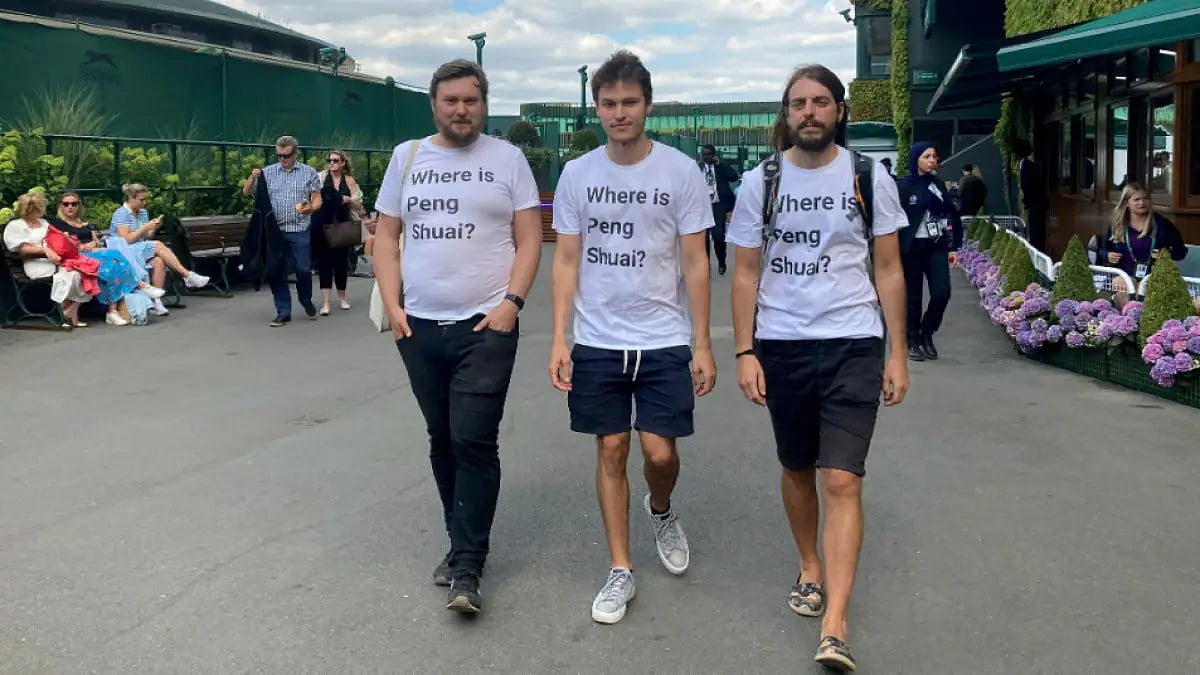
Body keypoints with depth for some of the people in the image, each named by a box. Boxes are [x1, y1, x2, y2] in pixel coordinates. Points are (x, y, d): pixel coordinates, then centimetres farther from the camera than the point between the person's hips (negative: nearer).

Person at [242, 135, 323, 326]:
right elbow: (246, 192, 8)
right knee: (276, 271, 2)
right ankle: (283, 312, 11)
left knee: (303, 269, -1)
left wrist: (310, 208, -18)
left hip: (300, 230, -2)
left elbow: (317, 199, 4)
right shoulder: (268, 172, 7)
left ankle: (306, 301, 27)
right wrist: (253, 178, -12)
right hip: (275, 230, 2)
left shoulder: (309, 172, 5)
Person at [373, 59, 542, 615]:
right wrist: (392, 306, 0)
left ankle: (466, 568, -1)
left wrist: (512, 302, -13)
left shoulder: (507, 158, 2)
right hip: (419, 327, 4)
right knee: (442, 441, 13)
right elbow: (386, 235, 10)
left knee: (474, 443, -8)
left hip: (486, 327, -3)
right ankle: (463, 543, 28)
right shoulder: (407, 157, 10)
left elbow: (529, 237, -1)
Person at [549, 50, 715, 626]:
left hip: (664, 342, -1)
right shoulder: (577, 174, 2)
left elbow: (695, 264, -2)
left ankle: (661, 511, 33)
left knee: (659, 452, -3)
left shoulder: (681, 172, -4)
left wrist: (702, 345, -4)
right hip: (597, 342, 2)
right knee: (611, 450, 7)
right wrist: (559, 339, -3)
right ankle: (620, 571, 19)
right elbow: (566, 262, 5)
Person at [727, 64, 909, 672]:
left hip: (853, 345, -2)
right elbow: (746, 273, 3)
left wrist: (897, 353, 0)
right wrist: (744, 352, -4)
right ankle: (810, 569, 39)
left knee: (842, 481, -9)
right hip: (781, 345, 2)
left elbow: (888, 270, 4)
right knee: (797, 470, 16)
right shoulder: (760, 181, 2)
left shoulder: (869, 177, 1)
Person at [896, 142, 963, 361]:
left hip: (937, 247, 4)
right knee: (914, 296, 3)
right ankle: (913, 341, 16)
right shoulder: (903, 186, -5)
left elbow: (953, 217, 15)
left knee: (941, 292, -8)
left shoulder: (938, 185, 10)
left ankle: (927, 333, 15)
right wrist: (896, 251, -16)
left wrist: (953, 247, 9)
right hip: (912, 248, -4)